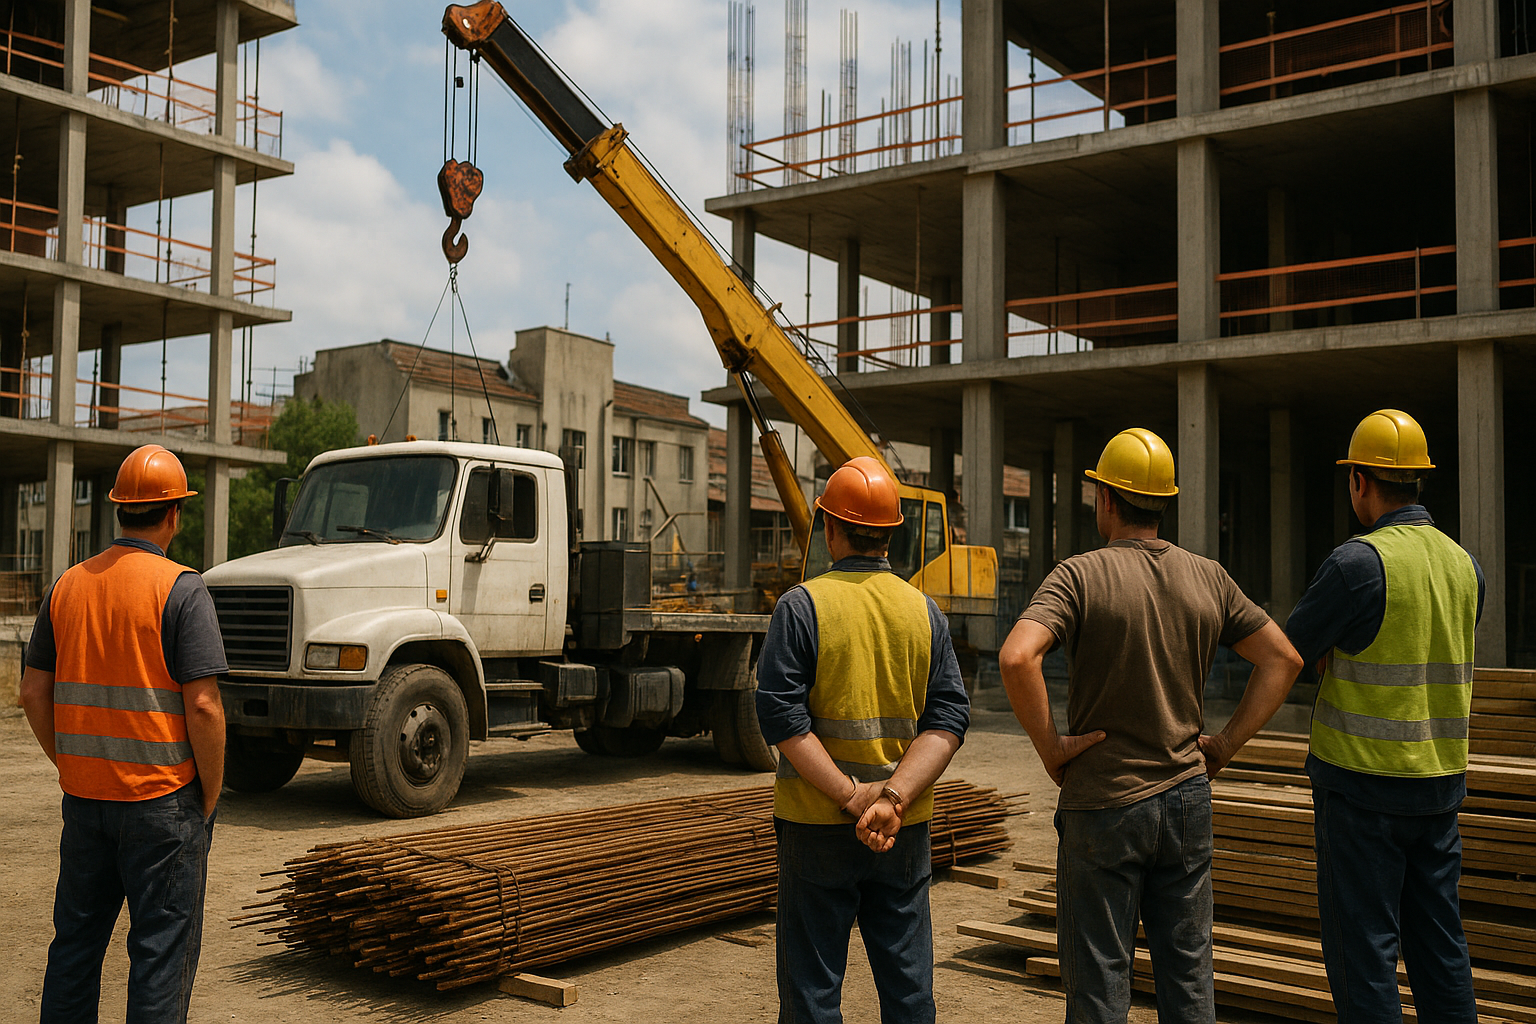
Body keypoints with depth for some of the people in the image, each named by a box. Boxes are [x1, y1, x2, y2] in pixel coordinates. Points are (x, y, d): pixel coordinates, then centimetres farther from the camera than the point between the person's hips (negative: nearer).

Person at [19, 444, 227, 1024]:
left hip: (84, 797, 6)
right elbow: (202, 706, -18)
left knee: (76, 938, 18)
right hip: (162, 800, -6)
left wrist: (71, 768, 18)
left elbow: (34, 694, 9)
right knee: (163, 945, 3)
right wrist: (210, 796, -6)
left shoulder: (68, 585, 6)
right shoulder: (180, 589, -13)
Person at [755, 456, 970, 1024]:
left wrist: (850, 797, -16)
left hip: (817, 825, -3)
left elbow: (781, 715, -16)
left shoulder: (802, 605, -8)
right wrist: (895, 796, -15)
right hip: (908, 829, 4)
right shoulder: (924, 610, 3)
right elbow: (948, 716, -5)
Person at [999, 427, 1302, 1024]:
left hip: (1103, 802, -4)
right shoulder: (1208, 578, 3)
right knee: (1187, 967, 15)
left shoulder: (1080, 576, -12)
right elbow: (1283, 660, 8)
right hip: (1187, 798, 5)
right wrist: (1226, 745, 8)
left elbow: (1017, 658, -28)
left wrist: (1049, 746, -15)